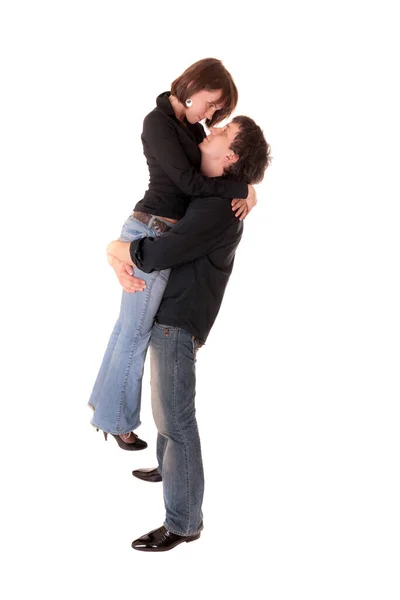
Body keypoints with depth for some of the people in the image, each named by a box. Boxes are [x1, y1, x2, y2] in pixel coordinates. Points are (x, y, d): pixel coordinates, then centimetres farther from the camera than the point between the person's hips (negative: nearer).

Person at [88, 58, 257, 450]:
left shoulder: (190, 126, 11)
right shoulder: (158, 122, -15)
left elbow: (213, 170, 11)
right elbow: (188, 182, -22)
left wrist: (242, 192, -10)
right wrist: (244, 189, -13)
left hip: (160, 236, 9)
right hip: (153, 237, -9)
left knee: (129, 326, 21)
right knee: (137, 332, 5)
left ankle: (104, 402, 38)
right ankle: (116, 420, 23)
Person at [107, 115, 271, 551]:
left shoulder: (217, 208, -22)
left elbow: (156, 255, -28)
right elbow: (143, 231, 15)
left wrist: (114, 248, -9)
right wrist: (124, 264, -5)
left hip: (177, 322, -10)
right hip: (167, 315, 10)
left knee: (175, 417, -6)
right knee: (166, 403, 25)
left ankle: (183, 522, 3)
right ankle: (168, 467, 47)